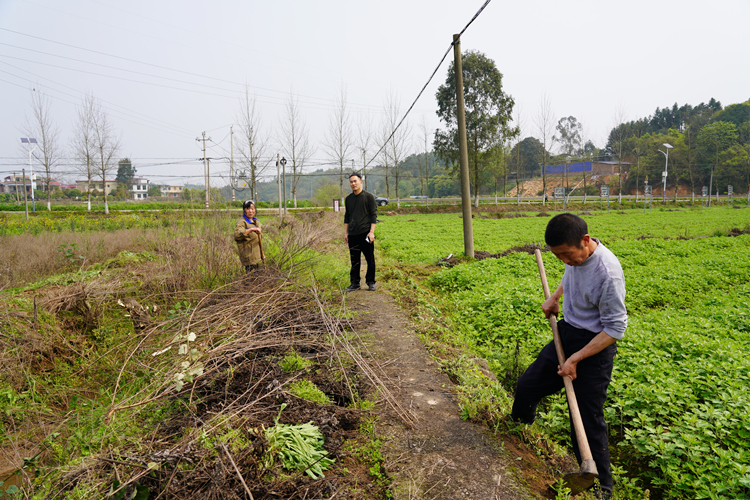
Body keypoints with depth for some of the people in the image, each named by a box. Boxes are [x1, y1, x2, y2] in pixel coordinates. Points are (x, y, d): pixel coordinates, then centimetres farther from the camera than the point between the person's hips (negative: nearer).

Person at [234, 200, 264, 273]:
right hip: (249, 258, -8)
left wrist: (262, 254, 24)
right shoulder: (242, 222, -10)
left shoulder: (256, 222, 17)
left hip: (257, 257, 8)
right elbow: (237, 234, -31)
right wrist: (251, 229, -39)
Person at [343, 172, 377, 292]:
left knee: (370, 260, 2)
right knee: (354, 260, 8)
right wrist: (345, 233, 12)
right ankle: (354, 283, 16)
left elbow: (373, 215, -4)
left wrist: (371, 232, -11)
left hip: (365, 233, -4)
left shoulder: (368, 197, -2)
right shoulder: (348, 199, 12)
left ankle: (371, 283, 14)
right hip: (353, 235, 4)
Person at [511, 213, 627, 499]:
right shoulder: (576, 253, -6)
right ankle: (522, 422, 46)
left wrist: (575, 358, -22)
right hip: (566, 333, 7)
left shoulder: (608, 273, -30)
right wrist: (554, 298, 9)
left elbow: (615, 329, -22)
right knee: (527, 384, 14)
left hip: (595, 345, -7)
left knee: (588, 420, 0)